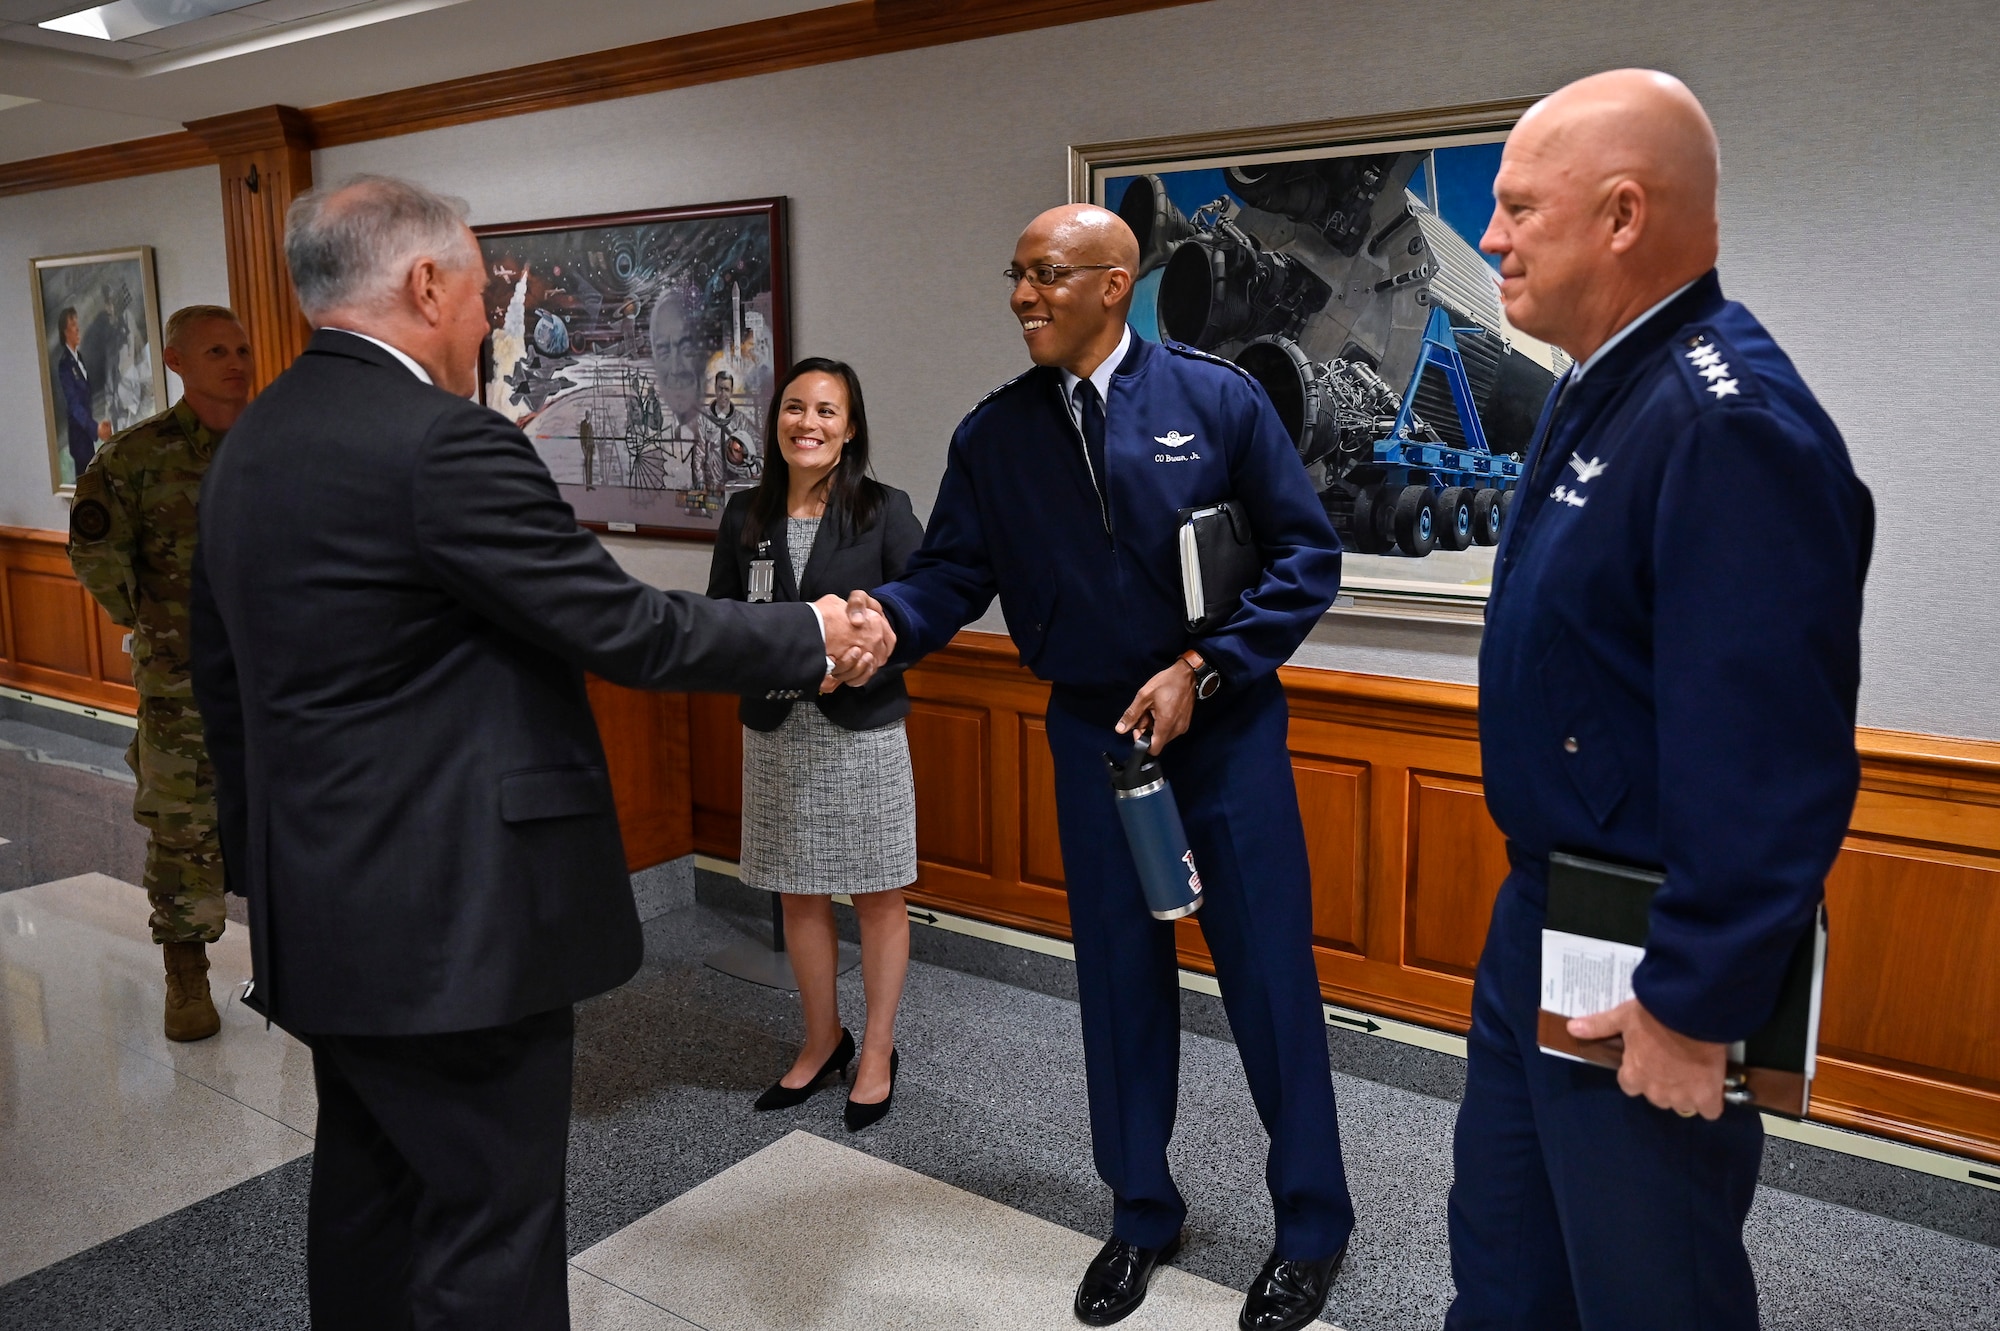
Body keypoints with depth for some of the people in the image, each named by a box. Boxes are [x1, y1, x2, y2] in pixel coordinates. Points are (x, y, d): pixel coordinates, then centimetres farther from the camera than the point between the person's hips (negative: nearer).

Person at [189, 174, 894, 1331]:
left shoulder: (249, 446, 9)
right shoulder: (445, 443, -20)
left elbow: (224, 684, 15)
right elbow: (625, 628, -19)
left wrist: (264, 866, 24)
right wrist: (811, 639, -6)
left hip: (322, 915, 10)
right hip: (452, 922, -9)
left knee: (368, 1193, 22)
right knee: (491, 1229, 4)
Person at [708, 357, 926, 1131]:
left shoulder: (884, 511, -5)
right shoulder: (747, 514, 4)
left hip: (862, 729, -3)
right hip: (777, 733, 3)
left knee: (877, 895, 6)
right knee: (799, 895, 13)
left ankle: (878, 1054, 23)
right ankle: (823, 1041, 32)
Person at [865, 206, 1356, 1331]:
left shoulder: (1216, 396, -7)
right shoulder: (996, 435, 1)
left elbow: (1309, 556, -6)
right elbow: (953, 575, -3)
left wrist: (1201, 669, -15)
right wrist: (883, 620, -25)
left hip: (1227, 729, -2)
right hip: (1094, 735, 3)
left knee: (1270, 974, 4)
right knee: (1121, 977, 13)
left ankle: (1315, 1226, 27)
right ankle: (1143, 1215, 33)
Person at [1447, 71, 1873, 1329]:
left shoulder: (1731, 422, -25)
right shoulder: (1602, 388, 7)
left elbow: (1769, 767, -27)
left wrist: (1693, 1009, -21)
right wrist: (1541, 904, 18)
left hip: (1645, 966, -9)